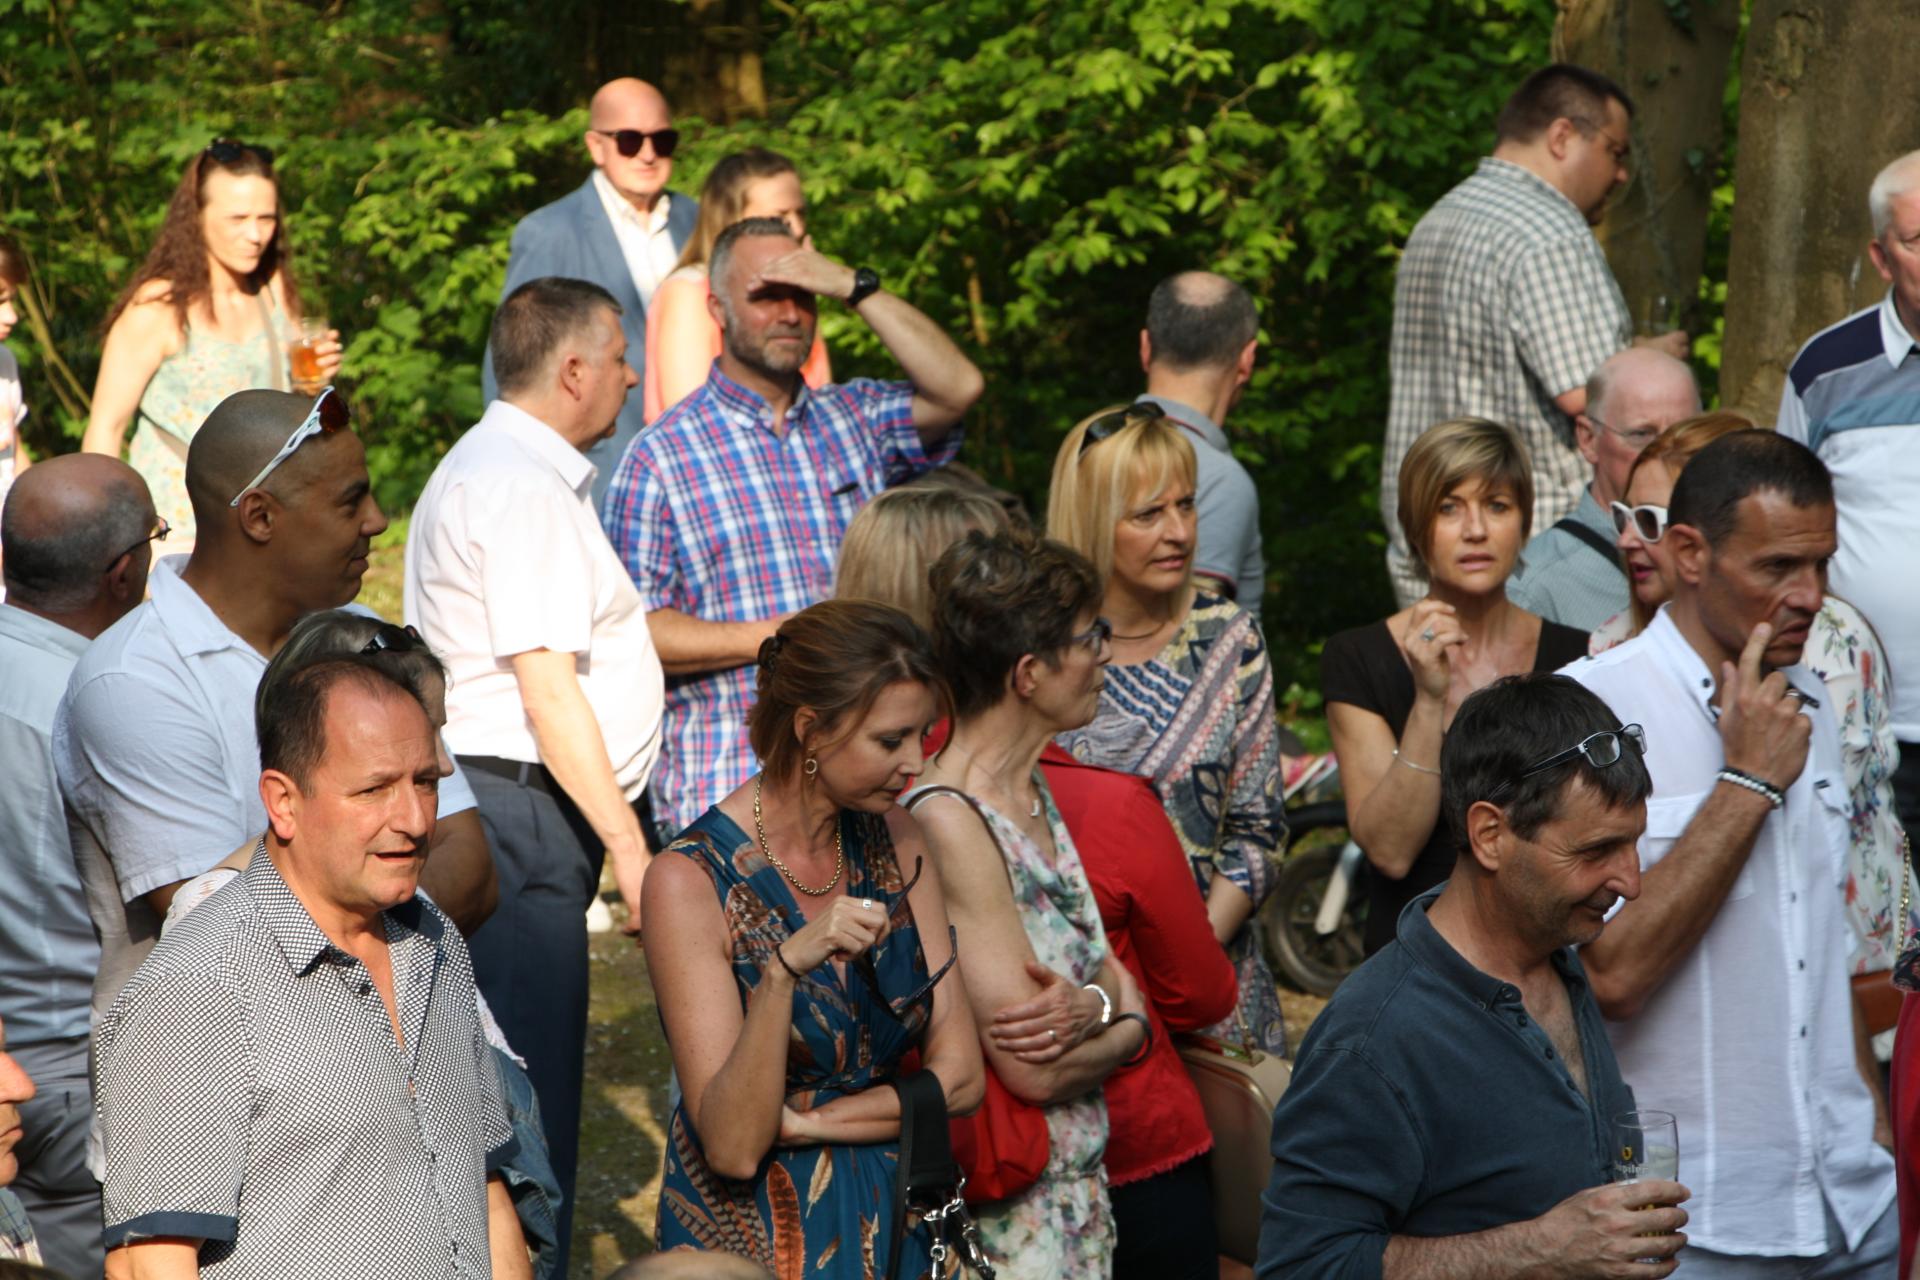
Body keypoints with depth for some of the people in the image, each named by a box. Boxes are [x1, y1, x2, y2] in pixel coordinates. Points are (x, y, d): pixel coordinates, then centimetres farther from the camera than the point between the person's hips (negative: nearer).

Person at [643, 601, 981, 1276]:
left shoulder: (894, 839, -1)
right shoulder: (691, 881, -18)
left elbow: (958, 1076, -3)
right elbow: (732, 1147, -23)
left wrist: (797, 1121, -15)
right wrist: (784, 972, -35)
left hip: (890, 1221, 5)